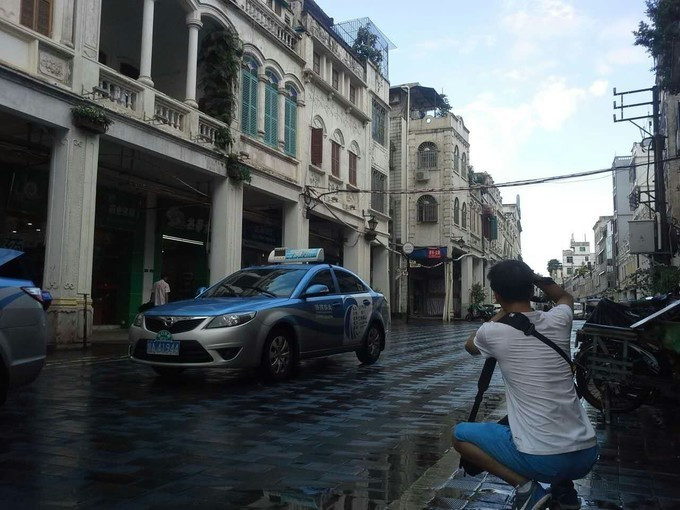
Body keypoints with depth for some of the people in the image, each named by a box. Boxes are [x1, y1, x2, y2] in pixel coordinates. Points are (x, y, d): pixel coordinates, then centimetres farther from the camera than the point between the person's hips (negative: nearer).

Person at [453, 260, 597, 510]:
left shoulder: (493, 332, -9)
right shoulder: (558, 320, 1)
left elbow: (470, 345, 20)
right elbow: (565, 297, 30)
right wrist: (532, 277, 23)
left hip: (541, 459, -5)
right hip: (586, 455, 5)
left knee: (460, 434, 15)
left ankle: (525, 487, 1)